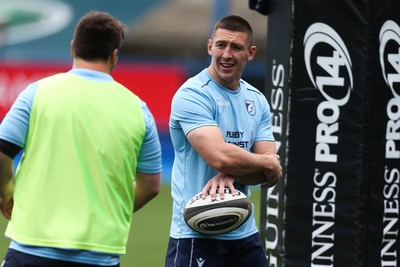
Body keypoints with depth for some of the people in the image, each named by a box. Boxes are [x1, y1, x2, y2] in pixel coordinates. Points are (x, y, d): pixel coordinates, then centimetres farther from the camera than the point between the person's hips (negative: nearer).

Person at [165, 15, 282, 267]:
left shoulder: (258, 101, 10)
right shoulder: (192, 95, -11)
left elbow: (271, 174, 2)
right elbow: (220, 157, -24)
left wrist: (231, 175, -18)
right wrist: (269, 163, -7)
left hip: (245, 233, 6)